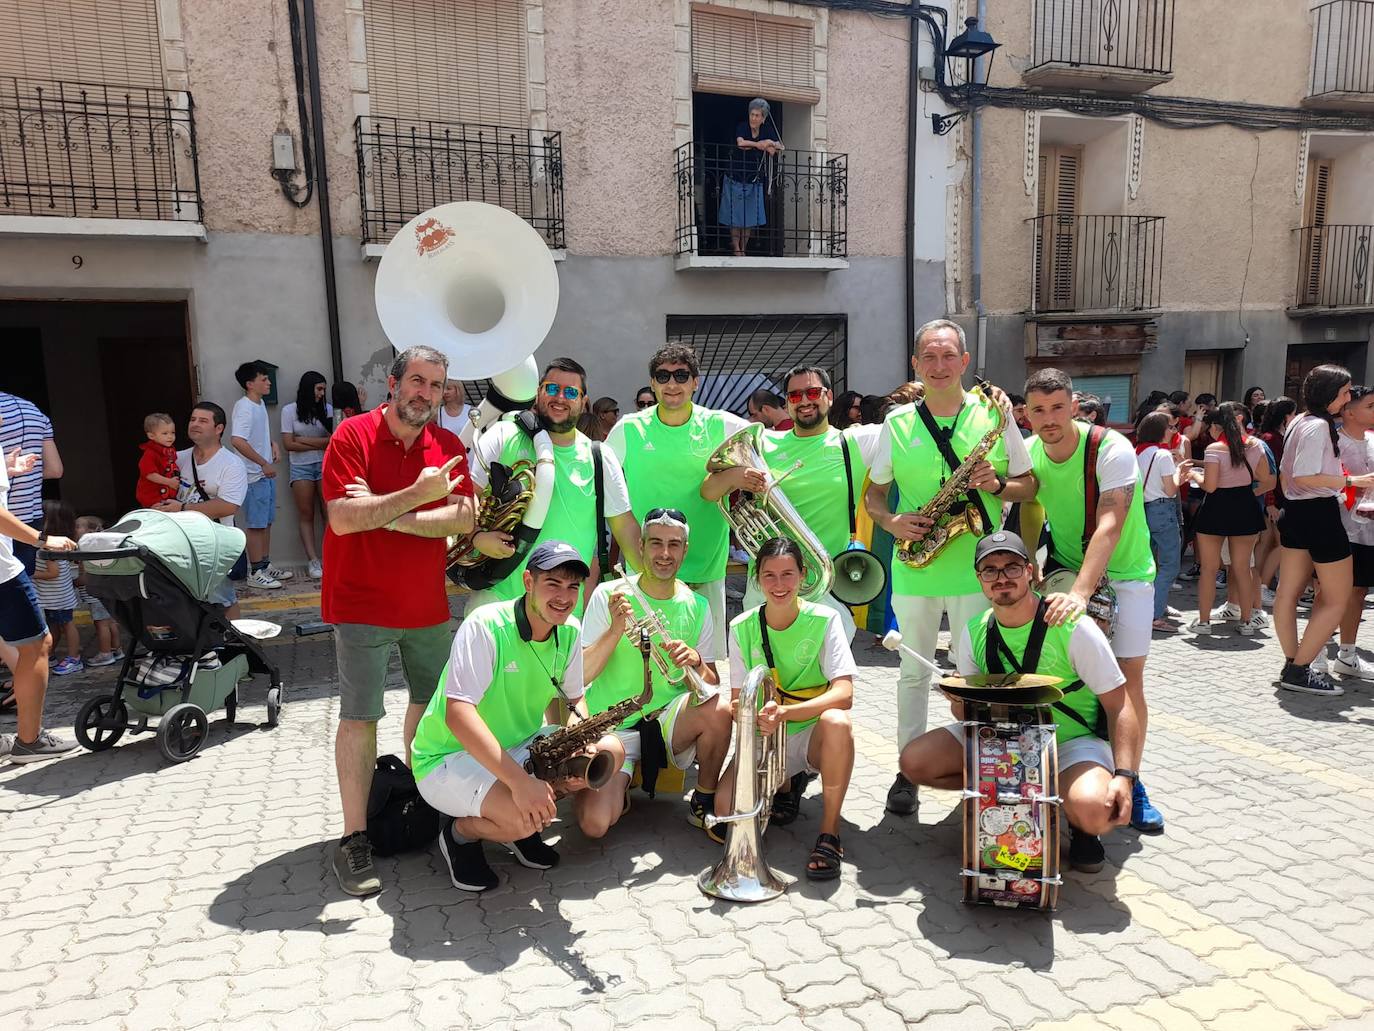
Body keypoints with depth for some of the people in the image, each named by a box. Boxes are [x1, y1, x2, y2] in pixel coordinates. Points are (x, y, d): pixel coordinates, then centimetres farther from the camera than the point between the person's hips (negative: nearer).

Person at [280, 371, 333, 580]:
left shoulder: (327, 409, 8)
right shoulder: (289, 410, 5)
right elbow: (288, 444, -1)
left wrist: (304, 440, -8)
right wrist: (320, 444, -2)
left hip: (325, 464, 1)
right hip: (300, 467, -1)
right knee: (306, 515, -3)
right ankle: (313, 561, -4)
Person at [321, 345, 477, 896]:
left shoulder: (448, 445, 3)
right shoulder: (353, 436, -10)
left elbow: (464, 516, -9)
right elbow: (342, 519, -21)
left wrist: (391, 517, -18)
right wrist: (416, 494, -23)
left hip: (428, 603, 5)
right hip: (363, 603, -5)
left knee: (430, 702, 16)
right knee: (359, 716, -4)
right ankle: (354, 839, 4)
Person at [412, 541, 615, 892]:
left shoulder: (570, 631, -4)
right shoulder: (486, 626, -25)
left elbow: (575, 698, 8)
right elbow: (457, 713, -33)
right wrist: (519, 780, -40)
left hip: (518, 747, 7)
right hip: (449, 759, -7)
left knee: (610, 751, -9)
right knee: (526, 818, -33)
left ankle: (520, 826, 5)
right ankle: (461, 832, 1)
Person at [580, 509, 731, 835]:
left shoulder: (696, 606, 2)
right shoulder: (608, 595, -6)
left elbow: (712, 684, 2)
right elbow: (580, 676, -11)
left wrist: (695, 661, -20)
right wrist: (616, 629, -26)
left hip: (670, 718, 2)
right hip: (613, 726, -2)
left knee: (721, 706, -29)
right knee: (595, 824, -22)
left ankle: (704, 803, -4)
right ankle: (618, 790, 15)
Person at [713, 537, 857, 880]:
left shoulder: (824, 620, -11)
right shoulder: (742, 628, -4)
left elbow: (843, 695, -22)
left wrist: (785, 712, -37)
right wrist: (760, 718, -27)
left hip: (813, 735, -2)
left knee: (836, 721, -38)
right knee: (725, 816, -21)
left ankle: (829, 835, -21)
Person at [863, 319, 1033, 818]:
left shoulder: (996, 414, 2)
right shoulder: (898, 423, 4)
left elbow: (1029, 484, 7)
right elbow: (873, 493, 10)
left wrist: (998, 484, -14)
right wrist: (891, 521, -10)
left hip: (976, 566, -1)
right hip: (914, 567, 1)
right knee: (914, 670, 11)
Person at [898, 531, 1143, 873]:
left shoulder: (1073, 628, -18)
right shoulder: (974, 632, -4)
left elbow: (1119, 706, -16)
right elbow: (965, 711, 5)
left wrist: (1124, 776, -29)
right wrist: (961, 702, -21)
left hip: (1073, 742, -4)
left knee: (1093, 811, -37)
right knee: (914, 762, -13)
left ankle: (1080, 825, 4)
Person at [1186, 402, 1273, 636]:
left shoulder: (1214, 448, -13)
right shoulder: (1255, 445, 1)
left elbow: (1209, 485, -18)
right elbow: (1267, 481, 6)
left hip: (1216, 508, -4)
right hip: (1245, 507, 4)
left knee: (1209, 569, 6)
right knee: (1242, 569, 12)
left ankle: (1203, 621, 9)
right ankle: (1246, 622, 17)